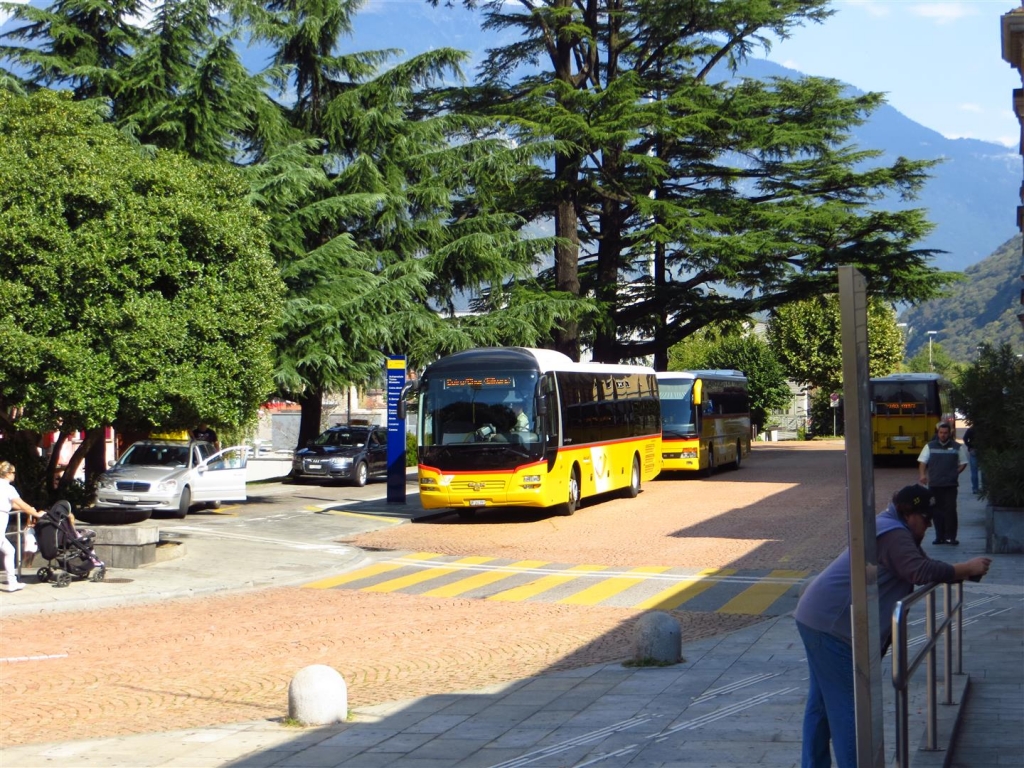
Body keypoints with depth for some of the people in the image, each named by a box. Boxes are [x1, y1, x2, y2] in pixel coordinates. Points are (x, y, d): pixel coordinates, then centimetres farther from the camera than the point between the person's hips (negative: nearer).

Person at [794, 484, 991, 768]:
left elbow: (920, 567, 23)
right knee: (847, 705, -5)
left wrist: (965, 571, 10)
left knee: (822, 703, 16)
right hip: (831, 625, -11)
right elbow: (920, 571, -27)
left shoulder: (889, 530, 20)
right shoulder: (894, 535, -14)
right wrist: (966, 568, -18)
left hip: (817, 618, 11)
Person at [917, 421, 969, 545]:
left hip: (950, 484, -2)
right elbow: (922, 462, 6)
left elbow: (963, 463, 12)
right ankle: (940, 536, 14)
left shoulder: (957, 447, 6)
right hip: (934, 484, 2)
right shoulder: (930, 446, 8)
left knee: (950, 510, -7)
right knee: (937, 511, 6)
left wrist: (955, 473, -4)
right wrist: (922, 475, -12)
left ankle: (951, 537, -2)